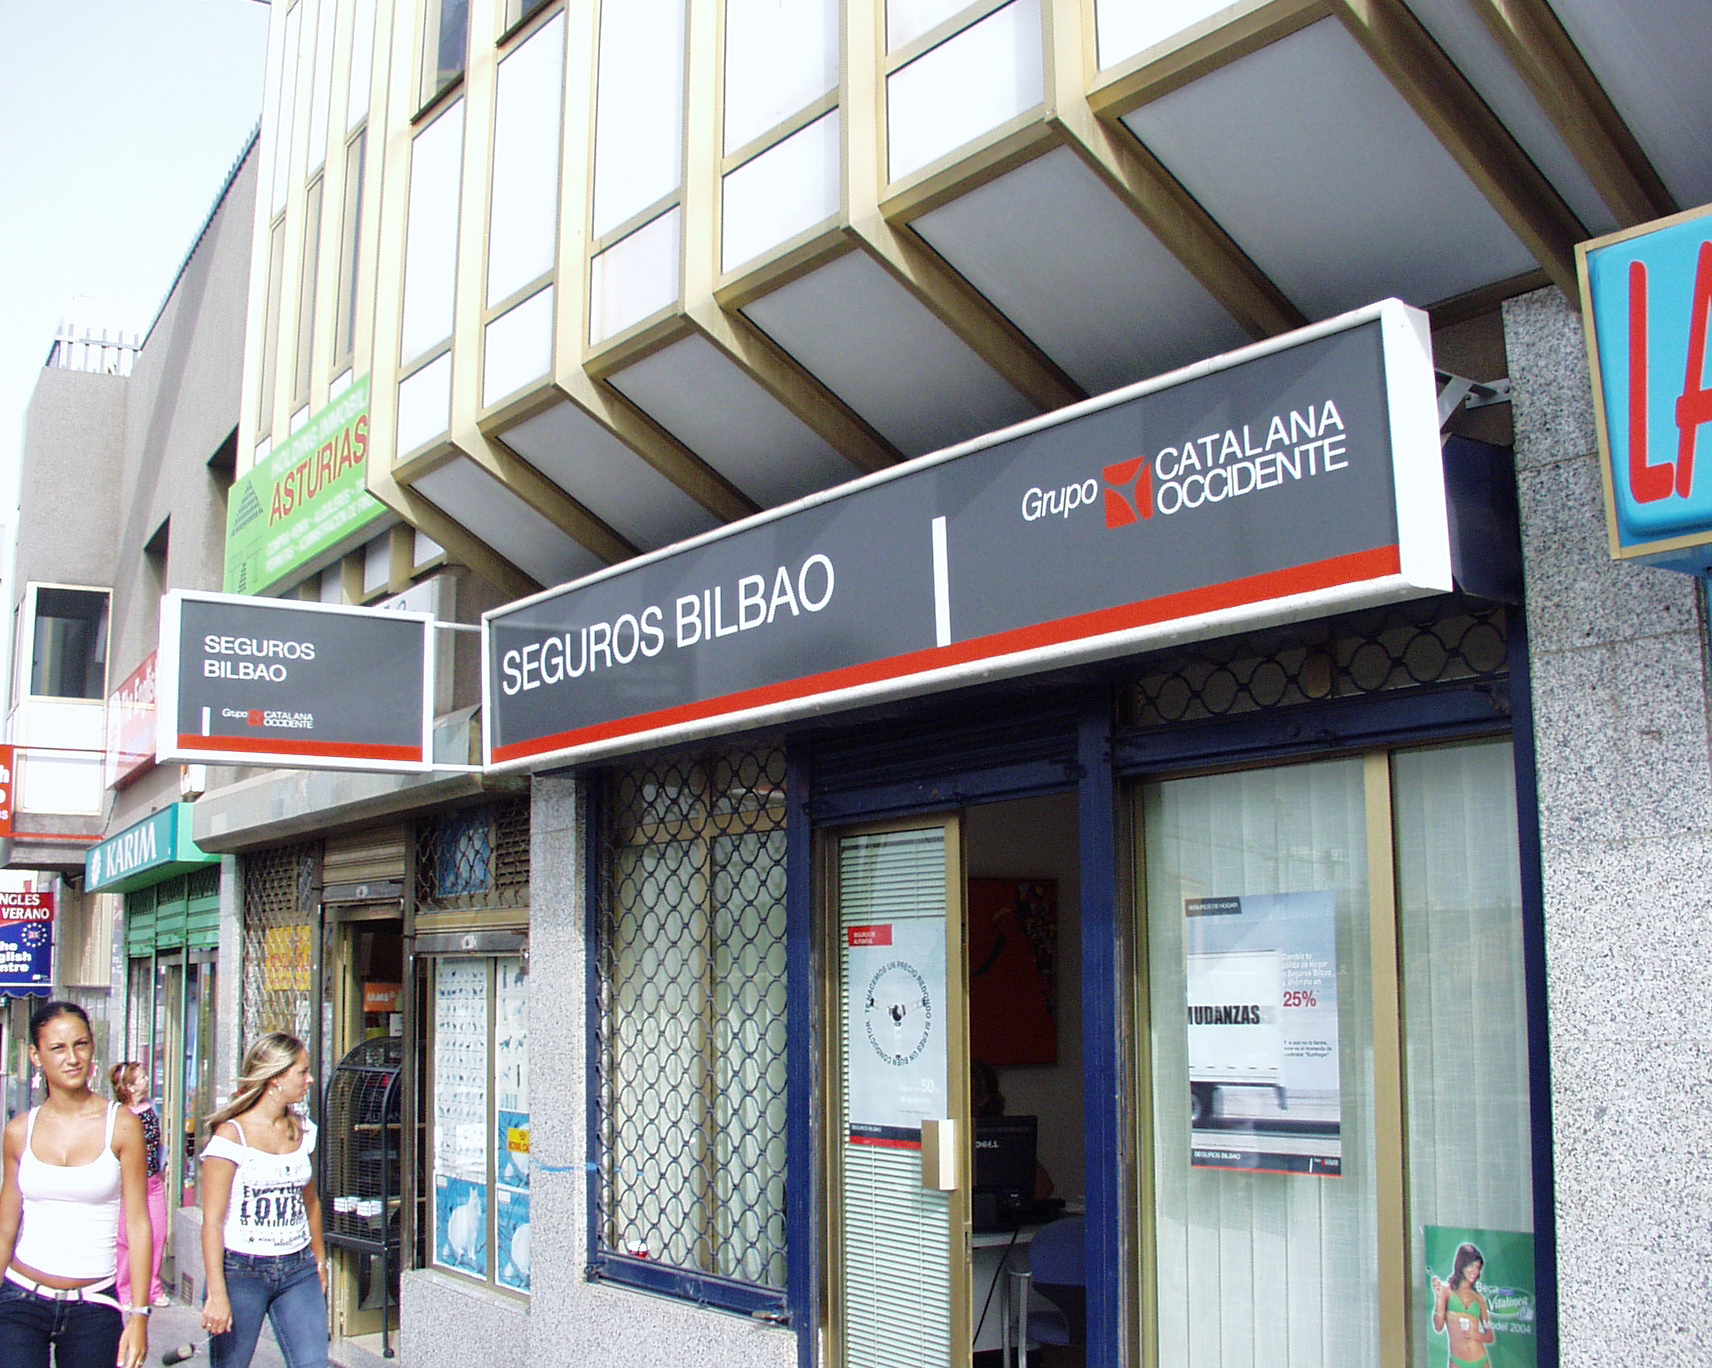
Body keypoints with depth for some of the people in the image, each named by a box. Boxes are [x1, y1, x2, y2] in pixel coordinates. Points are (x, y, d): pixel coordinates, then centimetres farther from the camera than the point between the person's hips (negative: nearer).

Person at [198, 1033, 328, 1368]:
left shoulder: (302, 1132, 9)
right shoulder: (231, 1135, -9)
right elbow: (212, 1220, -12)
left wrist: (319, 1258, 24)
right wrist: (216, 1294, -17)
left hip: (297, 1270, 5)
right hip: (241, 1271, -5)